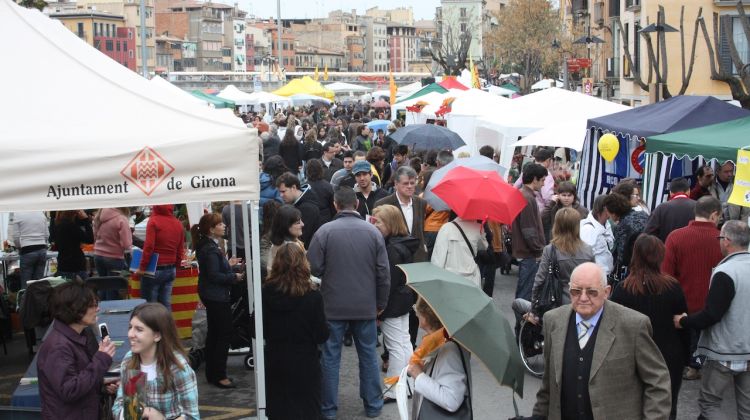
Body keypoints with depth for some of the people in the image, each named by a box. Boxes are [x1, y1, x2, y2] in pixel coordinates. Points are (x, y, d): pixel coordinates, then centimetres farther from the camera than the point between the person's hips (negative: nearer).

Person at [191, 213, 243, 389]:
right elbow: (214, 275, -24)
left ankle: (212, 373, 24)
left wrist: (227, 264, 11)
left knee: (213, 333, 16)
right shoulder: (210, 250, -22)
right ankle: (219, 375, 0)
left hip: (210, 295, 11)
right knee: (224, 334, -4)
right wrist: (234, 277, -14)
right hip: (217, 296, -11)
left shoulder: (206, 246, 9)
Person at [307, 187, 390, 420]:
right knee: (368, 355, 13)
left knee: (330, 357, 8)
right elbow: (383, 272, -1)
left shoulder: (325, 231, -11)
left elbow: (313, 268, -10)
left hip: (333, 305, -2)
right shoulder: (373, 232, -4)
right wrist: (381, 303, 10)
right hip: (366, 305, 2)